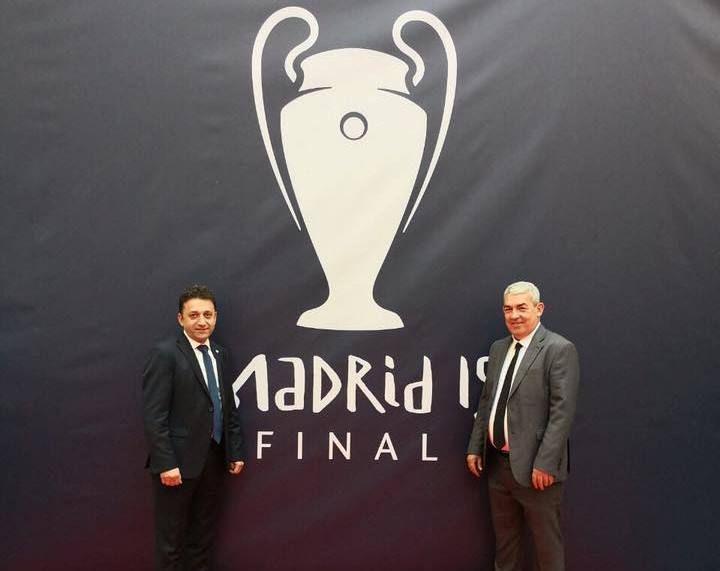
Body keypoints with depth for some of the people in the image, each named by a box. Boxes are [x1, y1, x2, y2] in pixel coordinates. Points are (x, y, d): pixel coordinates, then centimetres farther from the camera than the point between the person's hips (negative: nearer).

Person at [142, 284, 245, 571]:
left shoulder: (219, 354, 10)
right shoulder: (164, 353, -12)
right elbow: (154, 416, -16)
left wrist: (236, 452, 9)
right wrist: (166, 464, -20)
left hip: (214, 459, 7)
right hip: (179, 461, -6)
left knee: (203, 535, 17)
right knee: (171, 537, 8)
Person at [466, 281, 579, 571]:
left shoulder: (559, 349, -11)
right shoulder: (498, 348, 11)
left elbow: (562, 411, -17)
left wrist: (545, 463, -20)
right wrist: (475, 448, 11)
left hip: (533, 466, -6)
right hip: (497, 462, 6)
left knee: (546, 542, 8)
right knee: (503, 538, 18)